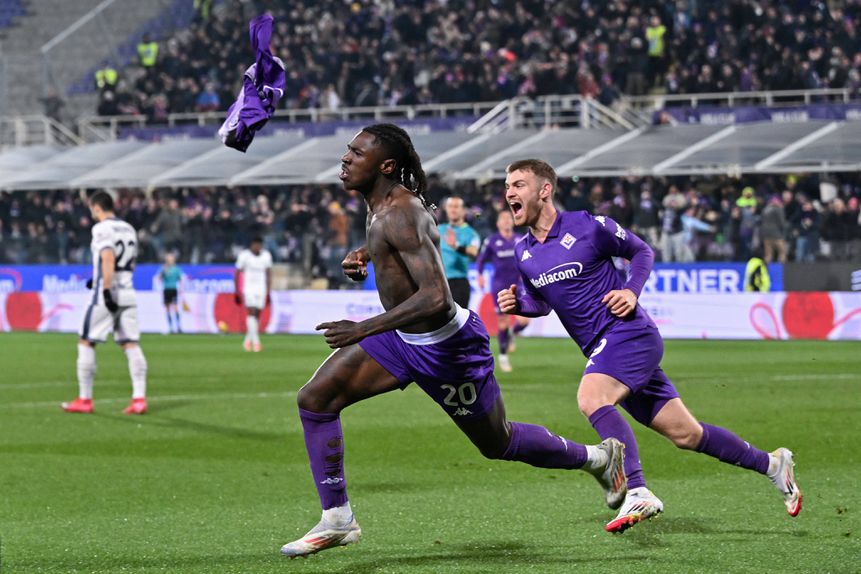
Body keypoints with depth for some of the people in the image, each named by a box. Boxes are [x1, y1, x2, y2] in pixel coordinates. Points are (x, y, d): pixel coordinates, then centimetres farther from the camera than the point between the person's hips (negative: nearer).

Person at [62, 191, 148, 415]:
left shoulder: (102, 229, -9)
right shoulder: (129, 229, 15)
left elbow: (108, 258, -22)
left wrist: (106, 289, -25)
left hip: (108, 295, -7)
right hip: (128, 294, 7)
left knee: (86, 343, 3)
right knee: (131, 345, 4)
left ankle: (85, 400, 4)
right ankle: (139, 399, -5)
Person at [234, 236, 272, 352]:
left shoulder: (266, 255, 5)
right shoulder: (244, 255, -7)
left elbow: (269, 274, 13)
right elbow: (237, 274, -1)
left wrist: (268, 293, 11)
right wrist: (236, 292, -3)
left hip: (261, 290, 4)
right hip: (247, 290, -4)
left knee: (256, 316, 5)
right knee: (251, 313, -17)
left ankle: (248, 340, 22)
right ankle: (256, 341, -23)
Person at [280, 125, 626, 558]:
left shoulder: (401, 216, -30)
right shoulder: (382, 203, -1)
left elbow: (437, 299, -38)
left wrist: (364, 330, -37)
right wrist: (364, 255, 6)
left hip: (446, 349, -9)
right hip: (402, 339, 9)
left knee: (499, 444, 11)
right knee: (314, 399, -4)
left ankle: (597, 458, 35)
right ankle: (337, 519, 0)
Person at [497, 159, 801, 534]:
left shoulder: (587, 227, -8)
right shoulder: (523, 253, 9)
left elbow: (642, 251, 5)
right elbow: (541, 301, 22)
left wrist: (632, 291, -10)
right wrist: (517, 304, 1)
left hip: (629, 334, -6)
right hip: (602, 348, 6)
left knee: (591, 398, -31)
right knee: (685, 434, 6)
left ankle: (637, 493, -37)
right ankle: (770, 463, 21)